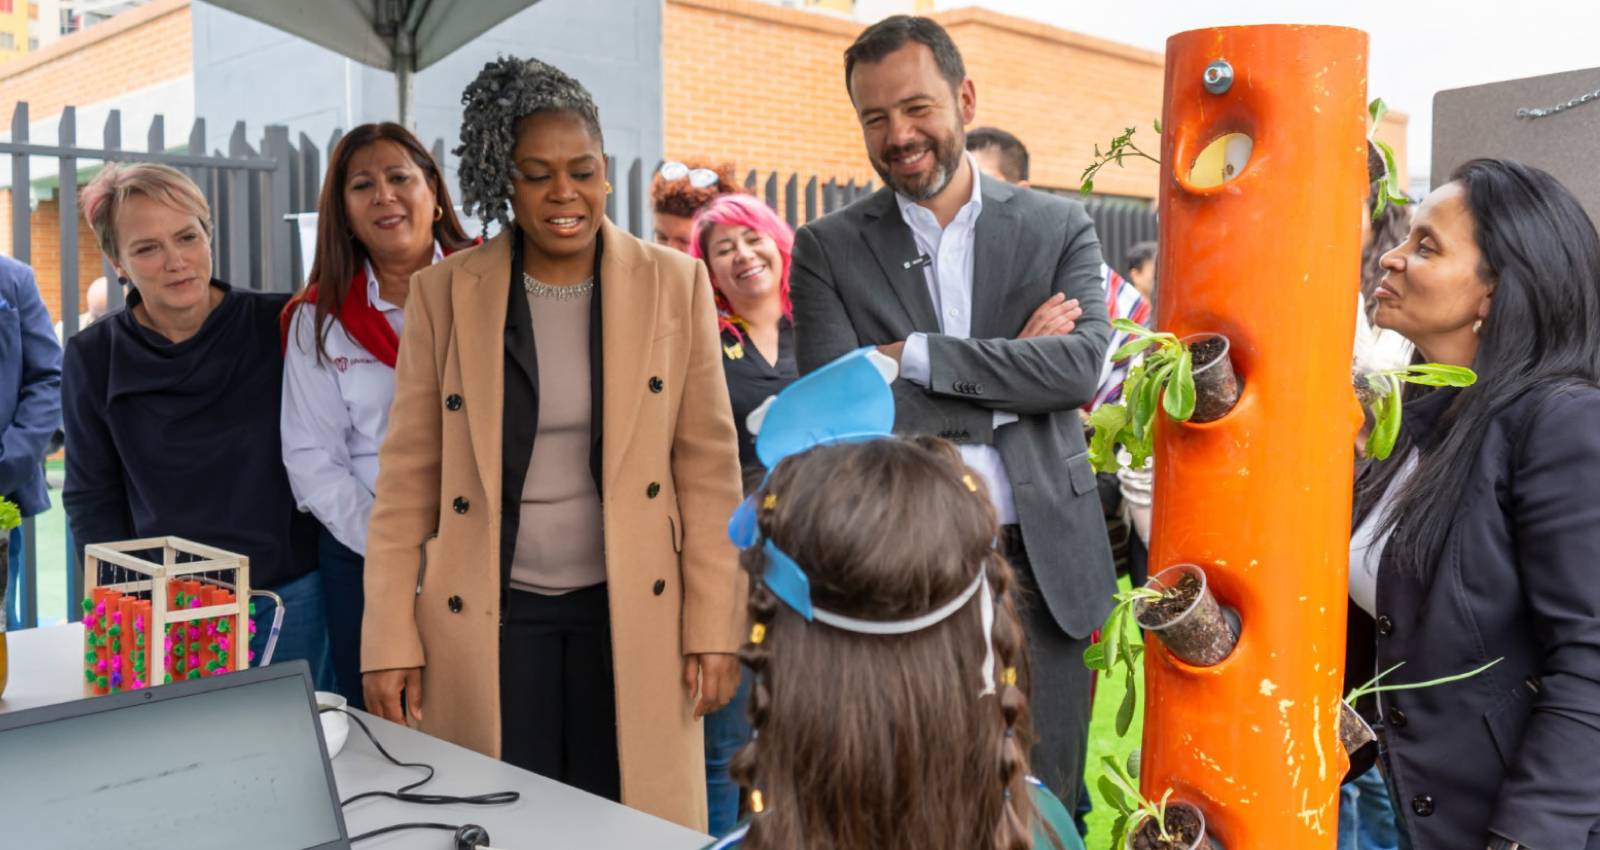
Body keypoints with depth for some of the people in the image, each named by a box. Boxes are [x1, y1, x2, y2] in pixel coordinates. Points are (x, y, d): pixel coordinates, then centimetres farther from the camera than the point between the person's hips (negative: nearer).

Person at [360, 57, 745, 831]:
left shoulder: (674, 286, -1)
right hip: (489, 619, 0)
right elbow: (407, 478, 2)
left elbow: (708, 468, 0)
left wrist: (715, 625, -3)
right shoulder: (443, 293, 0)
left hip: (633, 613, 0)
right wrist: (390, 641, -1)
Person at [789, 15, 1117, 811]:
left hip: (1042, 568, 1)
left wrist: (914, 356, -15)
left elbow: (1083, 365, -10)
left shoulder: (1059, 228, 5)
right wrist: (1013, 368, -10)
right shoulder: (829, 247, 2)